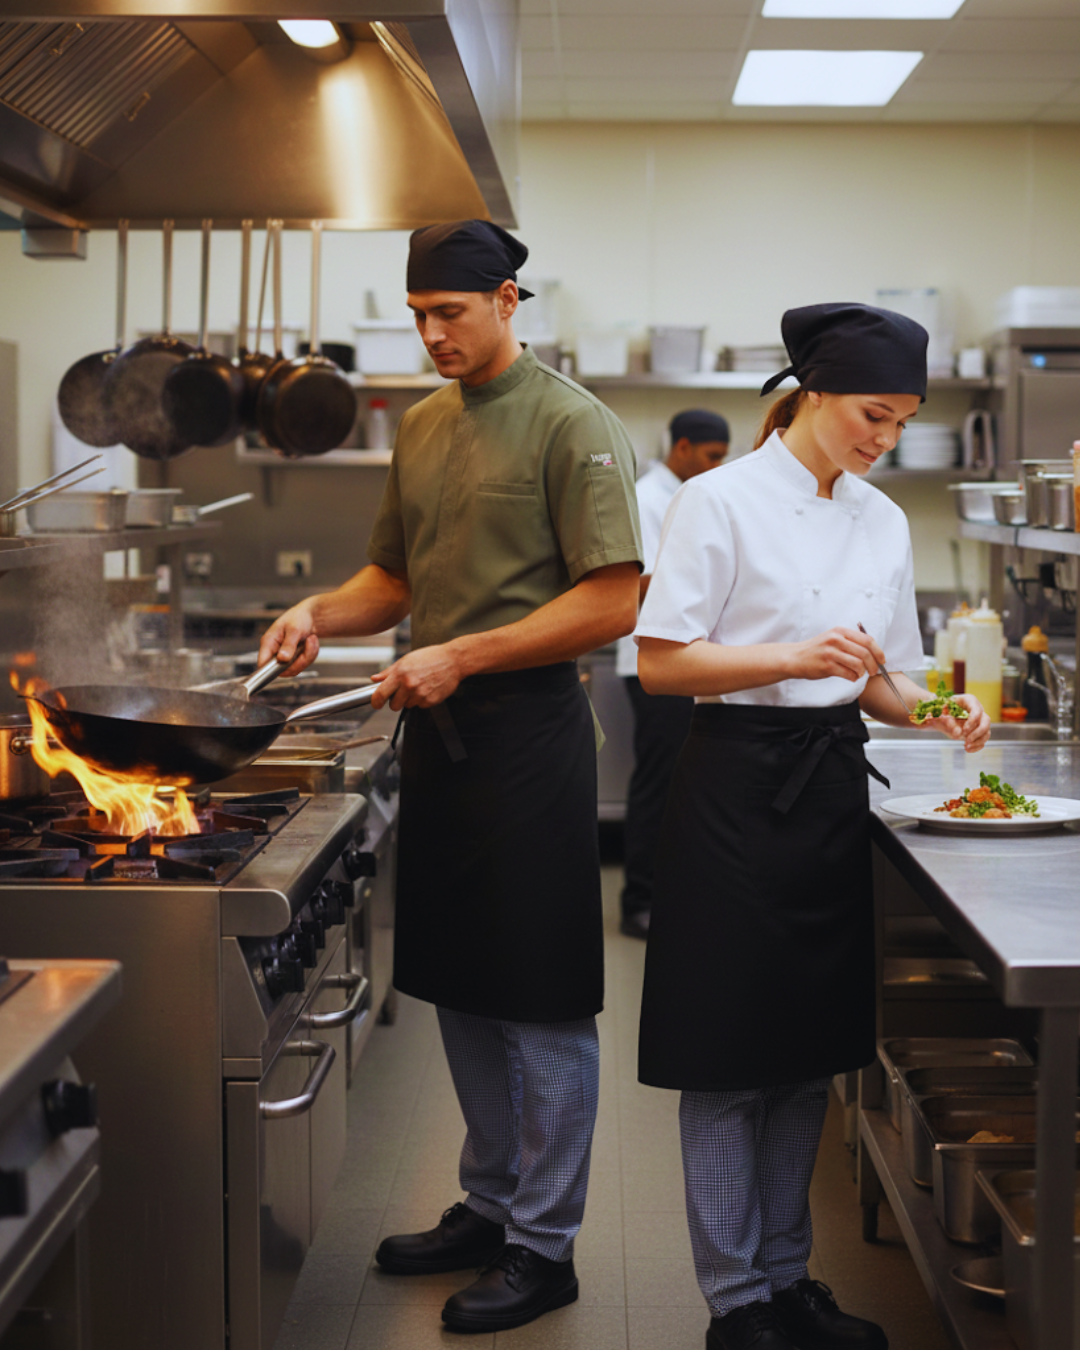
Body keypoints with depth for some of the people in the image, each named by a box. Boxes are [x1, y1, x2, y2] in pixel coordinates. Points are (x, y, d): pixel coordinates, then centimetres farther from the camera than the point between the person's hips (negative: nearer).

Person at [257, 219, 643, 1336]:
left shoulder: (571, 427, -10)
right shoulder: (421, 427, 13)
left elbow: (613, 603, -16)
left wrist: (463, 656, -19)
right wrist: (321, 613, 2)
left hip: (530, 731, -8)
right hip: (437, 732, 8)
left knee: (542, 1003, 0)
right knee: (460, 990, 15)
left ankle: (543, 1246, 12)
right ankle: (488, 1205, 30)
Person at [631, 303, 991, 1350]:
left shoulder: (882, 521, 11)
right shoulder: (721, 502, -9)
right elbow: (661, 664, -12)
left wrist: (933, 711, -4)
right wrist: (796, 658, -23)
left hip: (832, 790, 7)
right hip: (739, 785, -6)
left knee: (811, 1051, 13)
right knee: (729, 1057, 0)